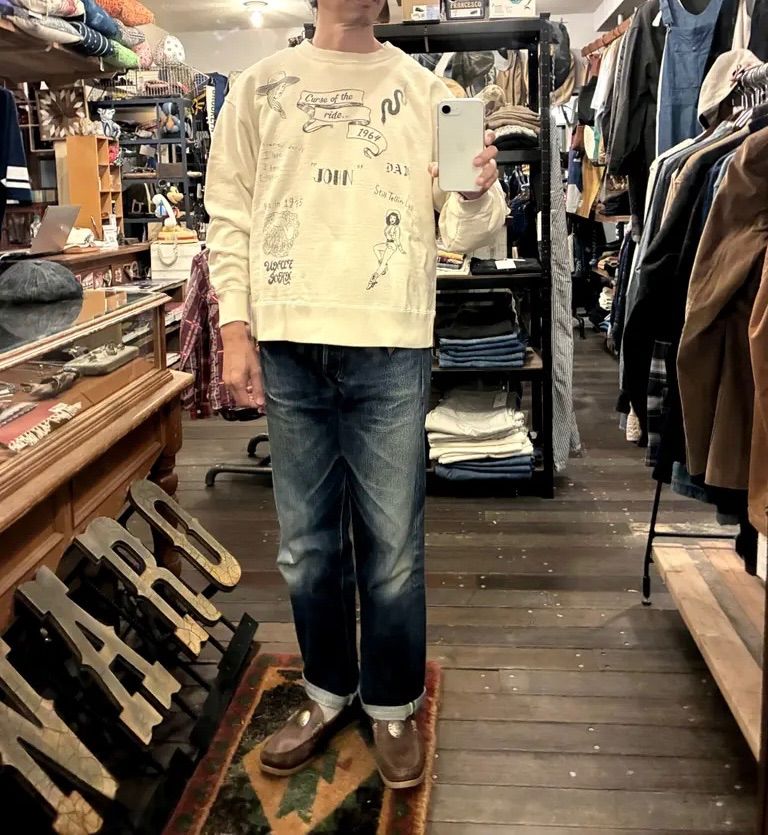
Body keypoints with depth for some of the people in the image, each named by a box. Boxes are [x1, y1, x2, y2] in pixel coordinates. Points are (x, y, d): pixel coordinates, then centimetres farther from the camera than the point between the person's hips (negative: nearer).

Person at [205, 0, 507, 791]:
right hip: (289, 345, 2)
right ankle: (328, 693, 32)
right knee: (307, 545, 11)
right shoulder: (261, 85, 10)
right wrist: (235, 327, -3)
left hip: (391, 348, -1)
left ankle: (393, 705, 25)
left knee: (393, 546, 5)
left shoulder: (425, 90, 8)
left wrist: (478, 194, -18)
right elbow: (230, 213, 7)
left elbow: (462, 229, 5)